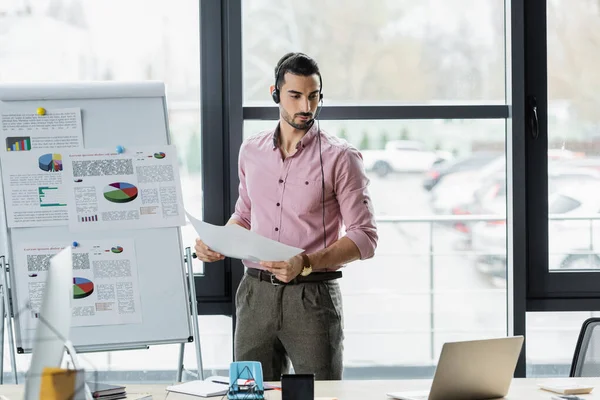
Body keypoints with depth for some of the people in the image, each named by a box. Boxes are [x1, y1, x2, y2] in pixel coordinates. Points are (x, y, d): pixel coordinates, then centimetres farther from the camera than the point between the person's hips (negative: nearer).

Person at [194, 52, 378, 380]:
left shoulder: (340, 158, -4)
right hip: (256, 292, 4)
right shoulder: (251, 151, 11)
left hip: (312, 295, -3)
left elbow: (364, 237, -7)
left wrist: (306, 264, -20)